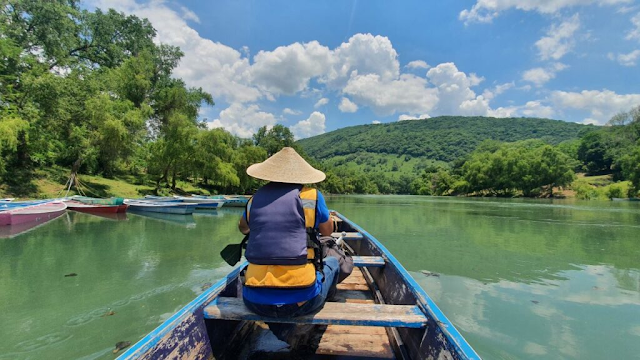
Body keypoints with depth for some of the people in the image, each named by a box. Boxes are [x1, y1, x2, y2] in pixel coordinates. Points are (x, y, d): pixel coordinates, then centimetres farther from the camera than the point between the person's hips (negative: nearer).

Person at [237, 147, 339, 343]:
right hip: (301, 299, -2)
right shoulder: (311, 195, -3)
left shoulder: (255, 199, 7)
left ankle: (283, 332, 29)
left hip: (255, 301, 3)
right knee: (332, 262, 27)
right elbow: (328, 231, 14)